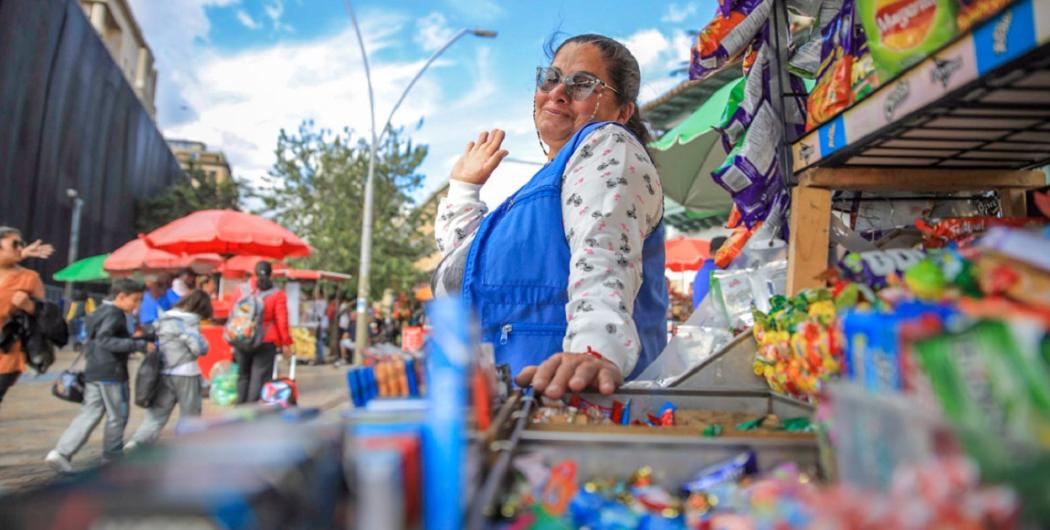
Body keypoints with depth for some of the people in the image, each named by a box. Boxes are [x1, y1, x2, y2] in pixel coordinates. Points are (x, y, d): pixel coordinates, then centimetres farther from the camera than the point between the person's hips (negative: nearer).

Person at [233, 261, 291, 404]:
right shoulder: (278, 294, -6)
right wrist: (286, 343, -3)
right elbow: (282, 321, -9)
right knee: (259, 377, -1)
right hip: (266, 342, -4)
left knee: (243, 375, 17)